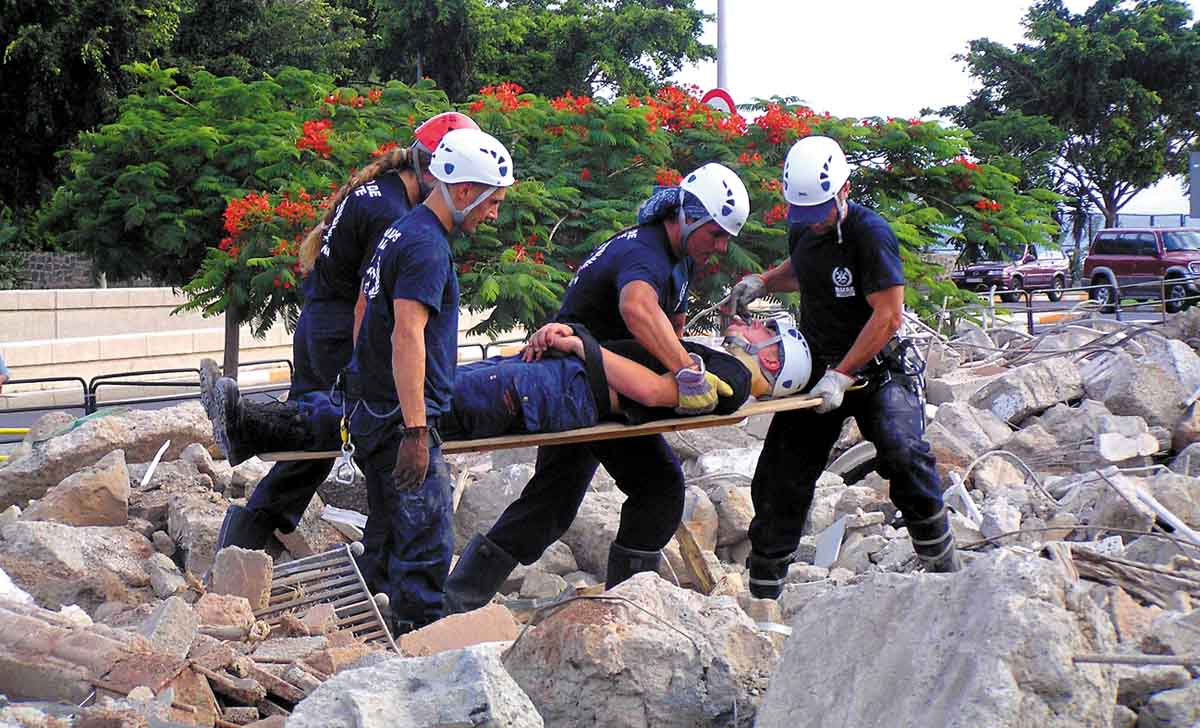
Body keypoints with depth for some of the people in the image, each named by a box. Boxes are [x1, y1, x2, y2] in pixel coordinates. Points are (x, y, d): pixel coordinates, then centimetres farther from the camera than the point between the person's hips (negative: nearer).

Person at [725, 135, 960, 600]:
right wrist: (762, 282, 7)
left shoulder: (870, 234, -20)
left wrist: (841, 375, -25)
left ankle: (944, 570, -12)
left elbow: (888, 316, -24)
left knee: (903, 453, -29)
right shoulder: (803, 230, 2)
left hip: (876, 369, -6)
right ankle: (763, 596, 18)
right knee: (779, 480, 4)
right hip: (815, 369, 6)